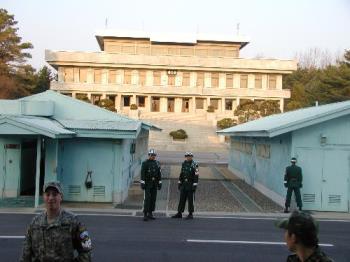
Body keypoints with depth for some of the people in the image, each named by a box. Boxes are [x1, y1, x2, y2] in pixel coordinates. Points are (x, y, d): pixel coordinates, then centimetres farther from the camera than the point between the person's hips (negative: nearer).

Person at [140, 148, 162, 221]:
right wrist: (142, 183, -17)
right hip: (147, 183, -5)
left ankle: (150, 213, 14)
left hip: (154, 184, 5)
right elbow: (142, 174, -11)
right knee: (147, 198, -10)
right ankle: (145, 214, -8)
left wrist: (160, 183, 4)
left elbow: (159, 174, 8)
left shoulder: (157, 163, 8)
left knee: (153, 198, 6)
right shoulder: (145, 163, -5)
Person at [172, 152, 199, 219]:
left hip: (191, 184, -6)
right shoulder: (184, 164, 10)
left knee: (190, 199, -2)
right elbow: (181, 174, 16)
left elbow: (196, 175, -14)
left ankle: (190, 214, 6)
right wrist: (179, 182, 12)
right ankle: (179, 213, 12)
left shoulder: (194, 165, -9)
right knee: (182, 198, 7)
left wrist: (195, 185, -19)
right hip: (184, 184, 6)